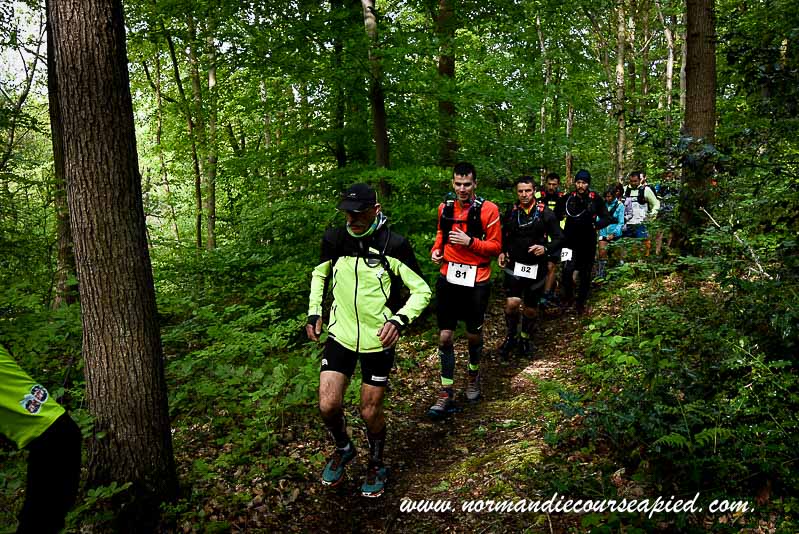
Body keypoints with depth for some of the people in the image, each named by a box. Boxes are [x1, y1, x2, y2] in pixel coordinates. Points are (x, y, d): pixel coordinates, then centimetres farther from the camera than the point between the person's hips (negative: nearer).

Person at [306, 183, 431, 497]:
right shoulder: (334, 240, -4)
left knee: (370, 412, 7)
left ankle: (376, 466, 37)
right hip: (340, 335, 3)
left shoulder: (393, 245, -15)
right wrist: (314, 312, 7)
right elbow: (319, 274, 17)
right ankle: (343, 449, 28)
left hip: (378, 341, -2)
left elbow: (422, 289, -7)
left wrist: (400, 319, -22)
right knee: (328, 405, -6)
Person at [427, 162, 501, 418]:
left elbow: (496, 246, -6)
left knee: (474, 334, 13)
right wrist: (436, 249, 2)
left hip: (476, 282, -3)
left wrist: (470, 242, -20)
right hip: (448, 279, 3)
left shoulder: (487, 209, -9)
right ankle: (446, 394, 9)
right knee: (445, 337, 1)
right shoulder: (445, 208, 3)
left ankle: (474, 375, 42)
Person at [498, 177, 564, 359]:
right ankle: (510, 336, 7)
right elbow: (504, 235, 17)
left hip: (536, 267, 0)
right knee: (512, 303, -17)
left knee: (531, 308, 12)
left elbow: (559, 238, -3)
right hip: (514, 265, 0)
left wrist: (546, 249, -21)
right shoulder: (511, 212, 2)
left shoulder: (545, 213, -5)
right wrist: (502, 252, 2)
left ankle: (525, 339, 36)